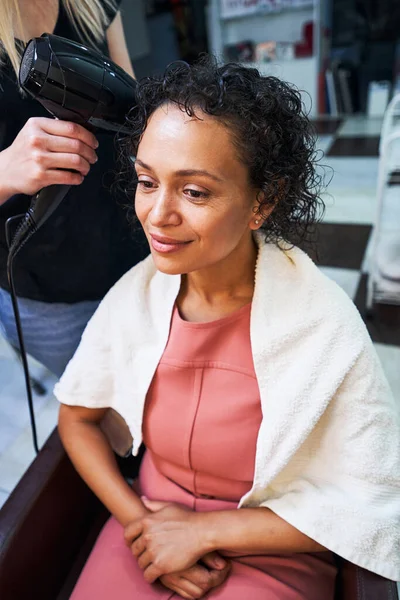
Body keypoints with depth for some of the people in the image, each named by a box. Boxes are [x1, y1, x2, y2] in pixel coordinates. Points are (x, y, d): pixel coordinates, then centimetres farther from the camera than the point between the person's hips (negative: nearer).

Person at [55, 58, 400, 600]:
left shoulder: (325, 327, -23)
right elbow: (77, 415, 0)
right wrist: (137, 518, -12)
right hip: (147, 526, 3)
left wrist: (204, 530, -14)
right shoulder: (137, 293, -13)